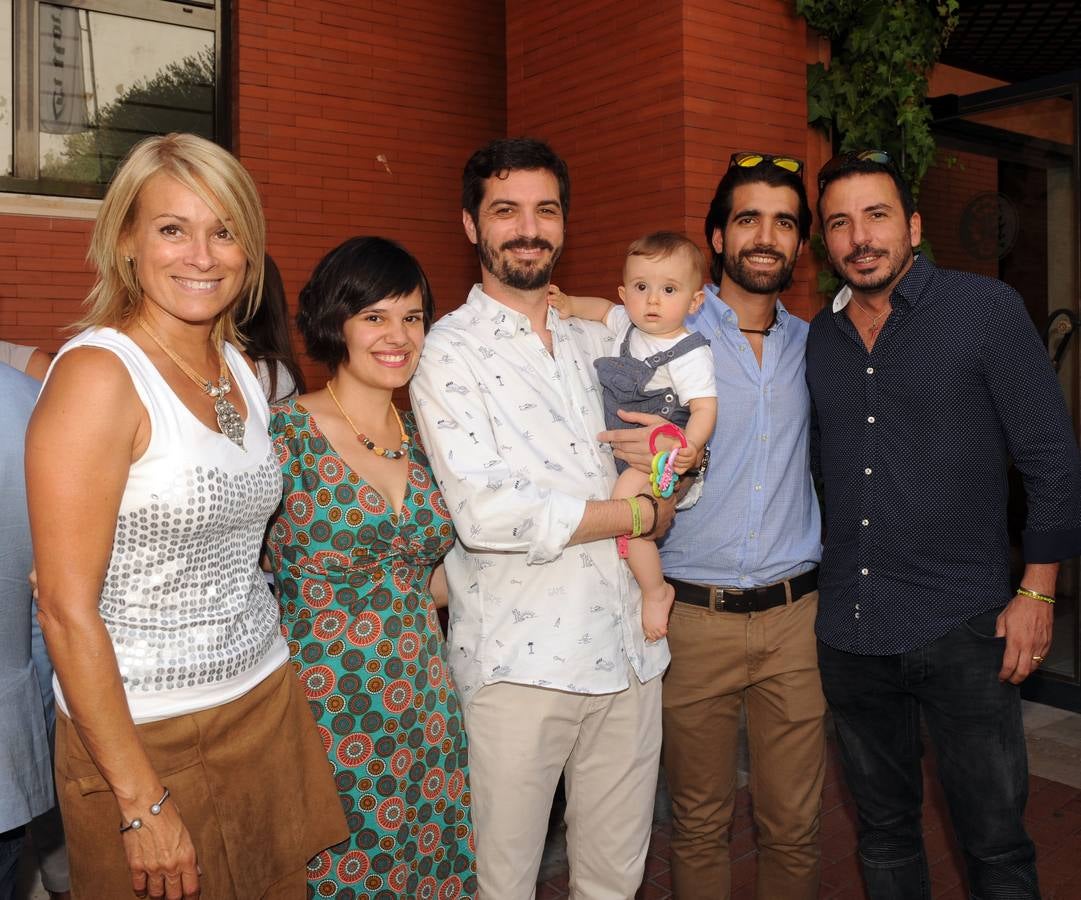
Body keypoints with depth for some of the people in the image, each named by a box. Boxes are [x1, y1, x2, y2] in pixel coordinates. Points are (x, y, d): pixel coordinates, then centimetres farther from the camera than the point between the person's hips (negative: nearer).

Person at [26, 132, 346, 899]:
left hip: (268, 703, 6)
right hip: (146, 736, -6)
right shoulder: (98, 374, -16)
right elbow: (67, 607, -18)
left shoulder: (243, 370, 5)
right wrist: (141, 801, -16)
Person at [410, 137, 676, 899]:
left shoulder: (597, 343, 13)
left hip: (628, 649, 5)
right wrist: (640, 515, -9)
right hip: (519, 663, -5)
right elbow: (484, 513, -19)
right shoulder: (449, 352, -6)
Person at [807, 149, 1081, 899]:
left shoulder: (986, 309, -6)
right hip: (848, 632, 4)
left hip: (962, 629, -4)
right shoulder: (819, 338, 7)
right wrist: (827, 582, 10)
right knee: (884, 826, 18)